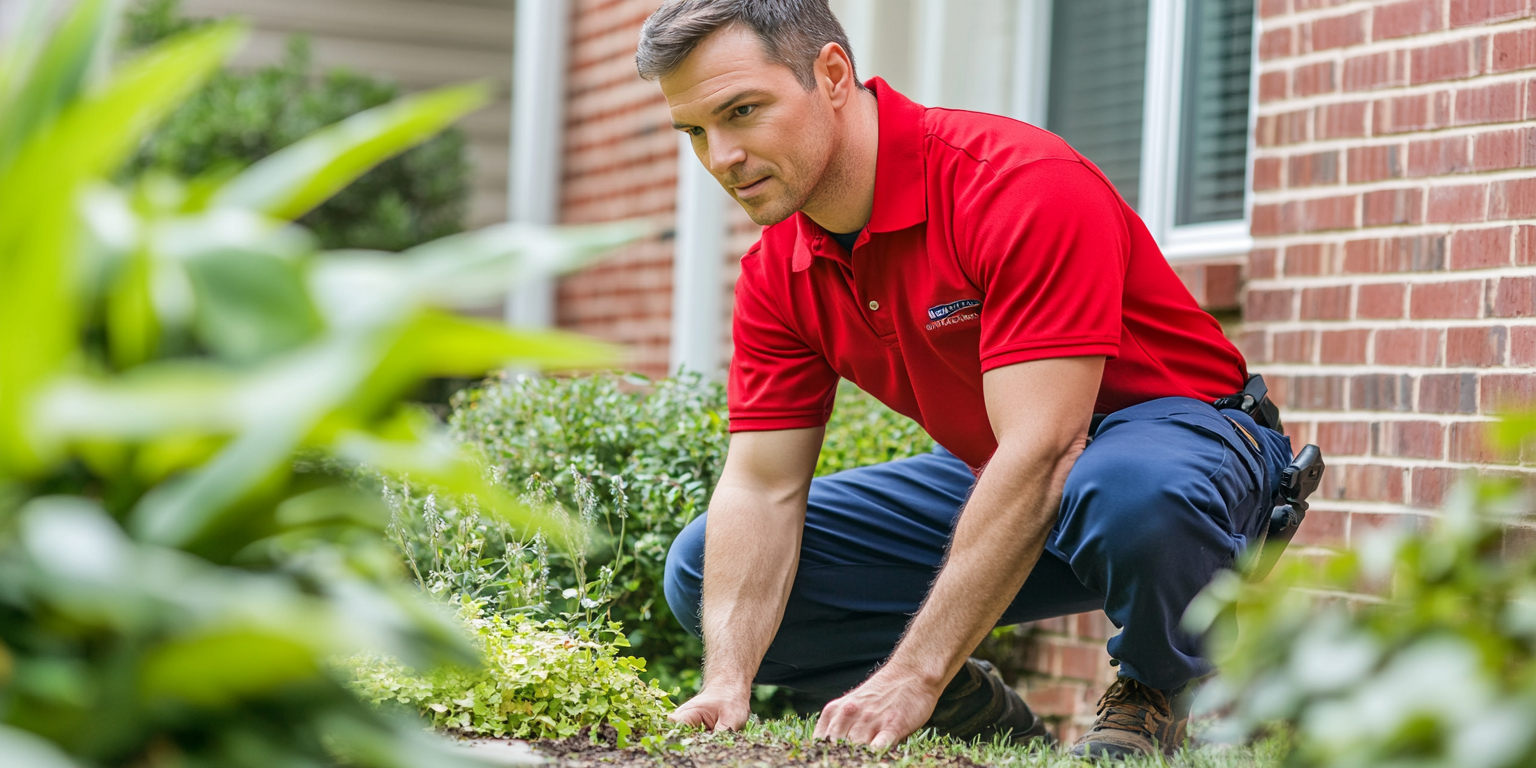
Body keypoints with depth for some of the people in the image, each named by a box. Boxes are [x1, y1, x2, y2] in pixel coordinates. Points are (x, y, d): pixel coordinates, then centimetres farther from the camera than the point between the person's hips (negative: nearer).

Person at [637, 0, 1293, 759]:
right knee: (706, 571, -6)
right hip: (992, 479, 7)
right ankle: (984, 720, 5)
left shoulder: (1022, 186, -29)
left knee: (1127, 493, -44)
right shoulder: (776, 271, -6)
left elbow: (1041, 453, -35)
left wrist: (908, 677, -39)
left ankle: (1157, 691, -9)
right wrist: (727, 682, -26)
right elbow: (760, 486, -9)